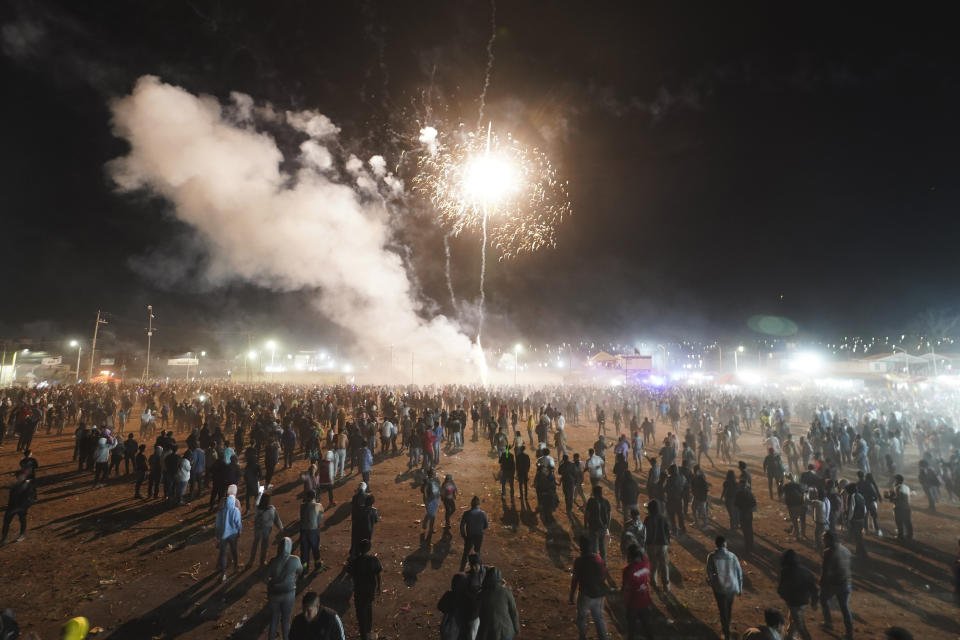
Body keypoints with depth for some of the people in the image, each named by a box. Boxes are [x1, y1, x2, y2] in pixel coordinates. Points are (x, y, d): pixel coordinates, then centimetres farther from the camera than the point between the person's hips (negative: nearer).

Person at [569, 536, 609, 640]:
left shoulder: (579, 561, -20)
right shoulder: (599, 558, -8)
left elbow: (575, 580, -15)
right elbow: (604, 576, 4)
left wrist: (571, 595, -4)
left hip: (585, 594, -3)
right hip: (599, 594, 4)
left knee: (581, 617, 20)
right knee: (599, 618, 20)